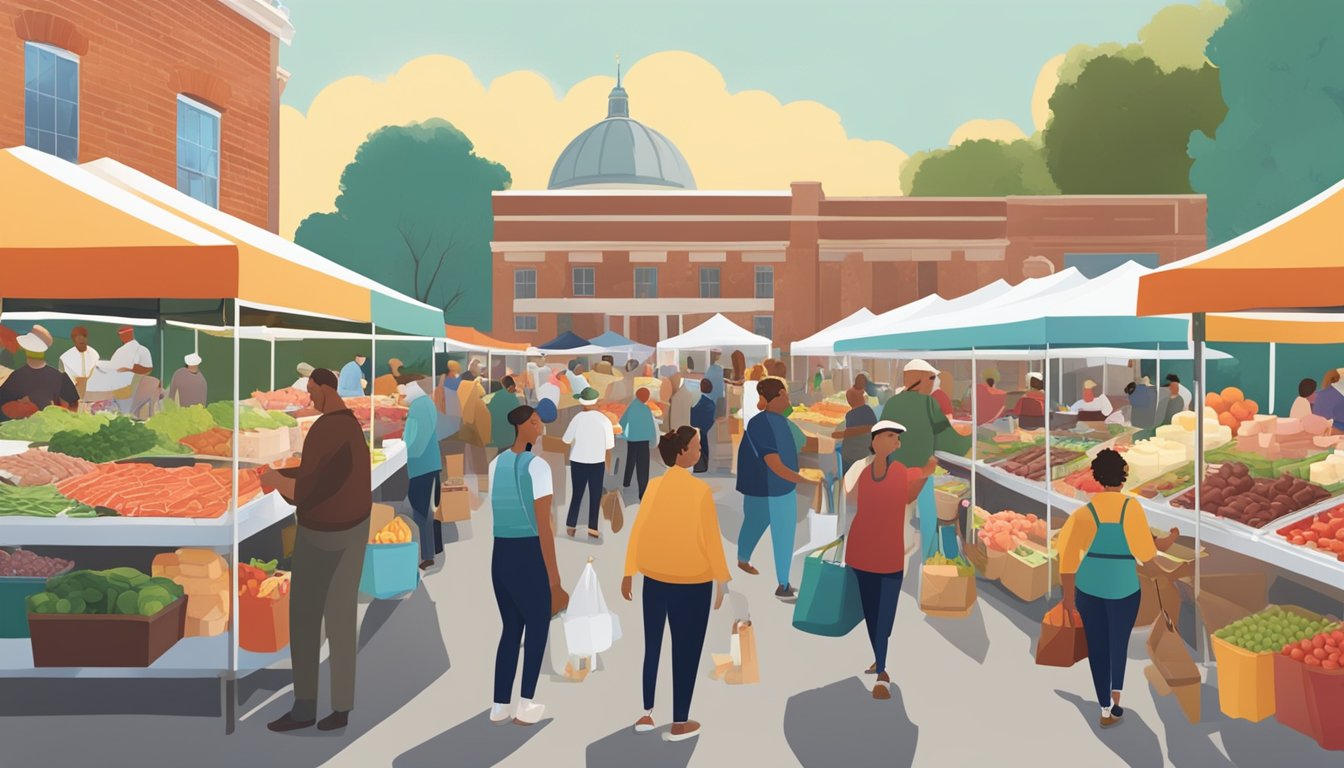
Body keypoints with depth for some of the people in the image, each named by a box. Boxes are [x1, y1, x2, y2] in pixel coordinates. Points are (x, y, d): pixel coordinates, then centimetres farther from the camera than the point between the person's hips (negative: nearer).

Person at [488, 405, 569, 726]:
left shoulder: (495, 464, 7)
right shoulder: (538, 466, -13)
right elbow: (543, 526, -15)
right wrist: (554, 573, -11)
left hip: (500, 555, 6)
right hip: (530, 556, -6)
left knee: (511, 628, 16)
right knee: (537, 627, 11)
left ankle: (500, 706, 17)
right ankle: (526, 705, 10)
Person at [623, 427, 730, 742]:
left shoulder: (654, 486, -1)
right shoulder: (700, 489, -14)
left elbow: (638, 530, 1)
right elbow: (711, 537, -12)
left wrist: (629, 573, 8)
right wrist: (722, 579, -3)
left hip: (654, 578, 5)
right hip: (692, 581, -5)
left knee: (652, 646, 17)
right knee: (686, 651, 6)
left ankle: (646, 715, 24)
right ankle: (679, 724, 14)